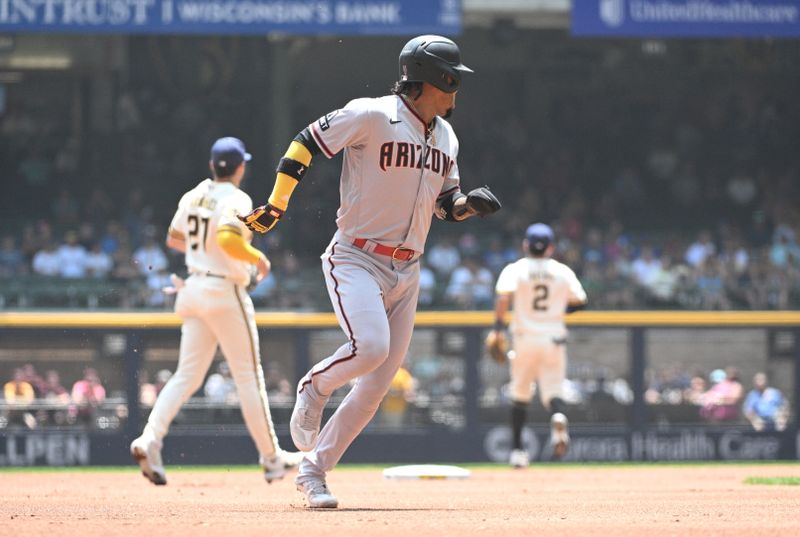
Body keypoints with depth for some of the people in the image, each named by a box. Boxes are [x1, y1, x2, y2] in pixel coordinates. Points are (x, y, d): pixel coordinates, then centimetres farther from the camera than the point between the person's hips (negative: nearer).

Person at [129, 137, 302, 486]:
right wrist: (257, 258, -13)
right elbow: (228, 238, -29)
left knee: (187, 375, 5)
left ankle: (150, 439, -15)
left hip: (194, 288, 7)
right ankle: (271, 458, 11)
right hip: (225, 292, -7)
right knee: (248, 376, 3)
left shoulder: (193, 196, 9)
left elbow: (173, 239, 20)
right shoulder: (235, 199, -13)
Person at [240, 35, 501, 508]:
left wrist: (470, 203, -4)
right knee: (370, 346, -30)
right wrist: (276, 205, -12)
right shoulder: (371, 116, -11)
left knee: (377, 387, 3)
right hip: (355, 260, -7)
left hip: (406, 273, 7)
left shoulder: (445, 136, 11)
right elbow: (305, 143, -8)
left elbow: (446, 204, 18)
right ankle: (315, 388, 3)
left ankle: (314, 471, 15)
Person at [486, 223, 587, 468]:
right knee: (552, 391, 3)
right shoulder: (563, 271, 5)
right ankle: (558, 416, -34)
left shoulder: (515, 269, 0)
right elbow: (580, 302, 4)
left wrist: (498, 326, -17)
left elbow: (504, 296, -17)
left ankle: (517, 450, 13)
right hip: (554, 338, 0)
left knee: (520, 393, 14)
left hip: (525, 338, 0)